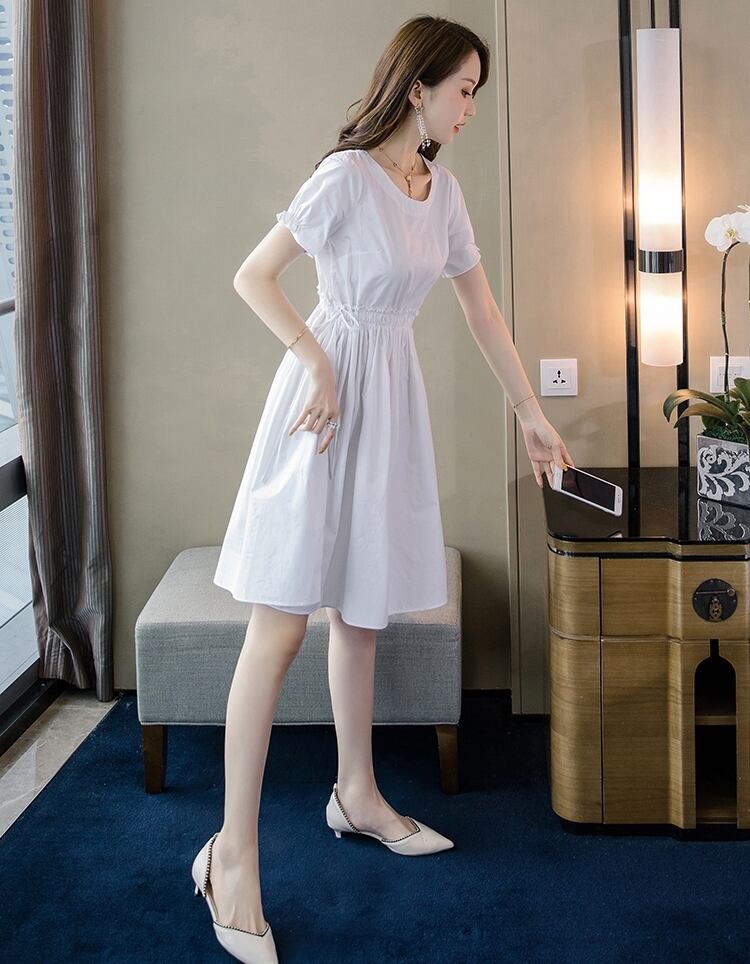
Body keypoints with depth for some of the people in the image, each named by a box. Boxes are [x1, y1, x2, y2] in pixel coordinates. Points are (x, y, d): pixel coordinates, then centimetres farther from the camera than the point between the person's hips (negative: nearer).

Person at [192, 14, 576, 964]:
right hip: (330, 394, -7)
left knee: (362, 609, 15)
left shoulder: (443, 188, 10)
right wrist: (318, 364, -18)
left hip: (393, 398, 7)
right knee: (280, 625, -8)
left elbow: (482, 309, 15)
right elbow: (252, 276, -11)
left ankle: (357, 795, 31)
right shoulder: (347, 176, -12)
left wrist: (531, 415, 17)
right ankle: (234, 852, -2)